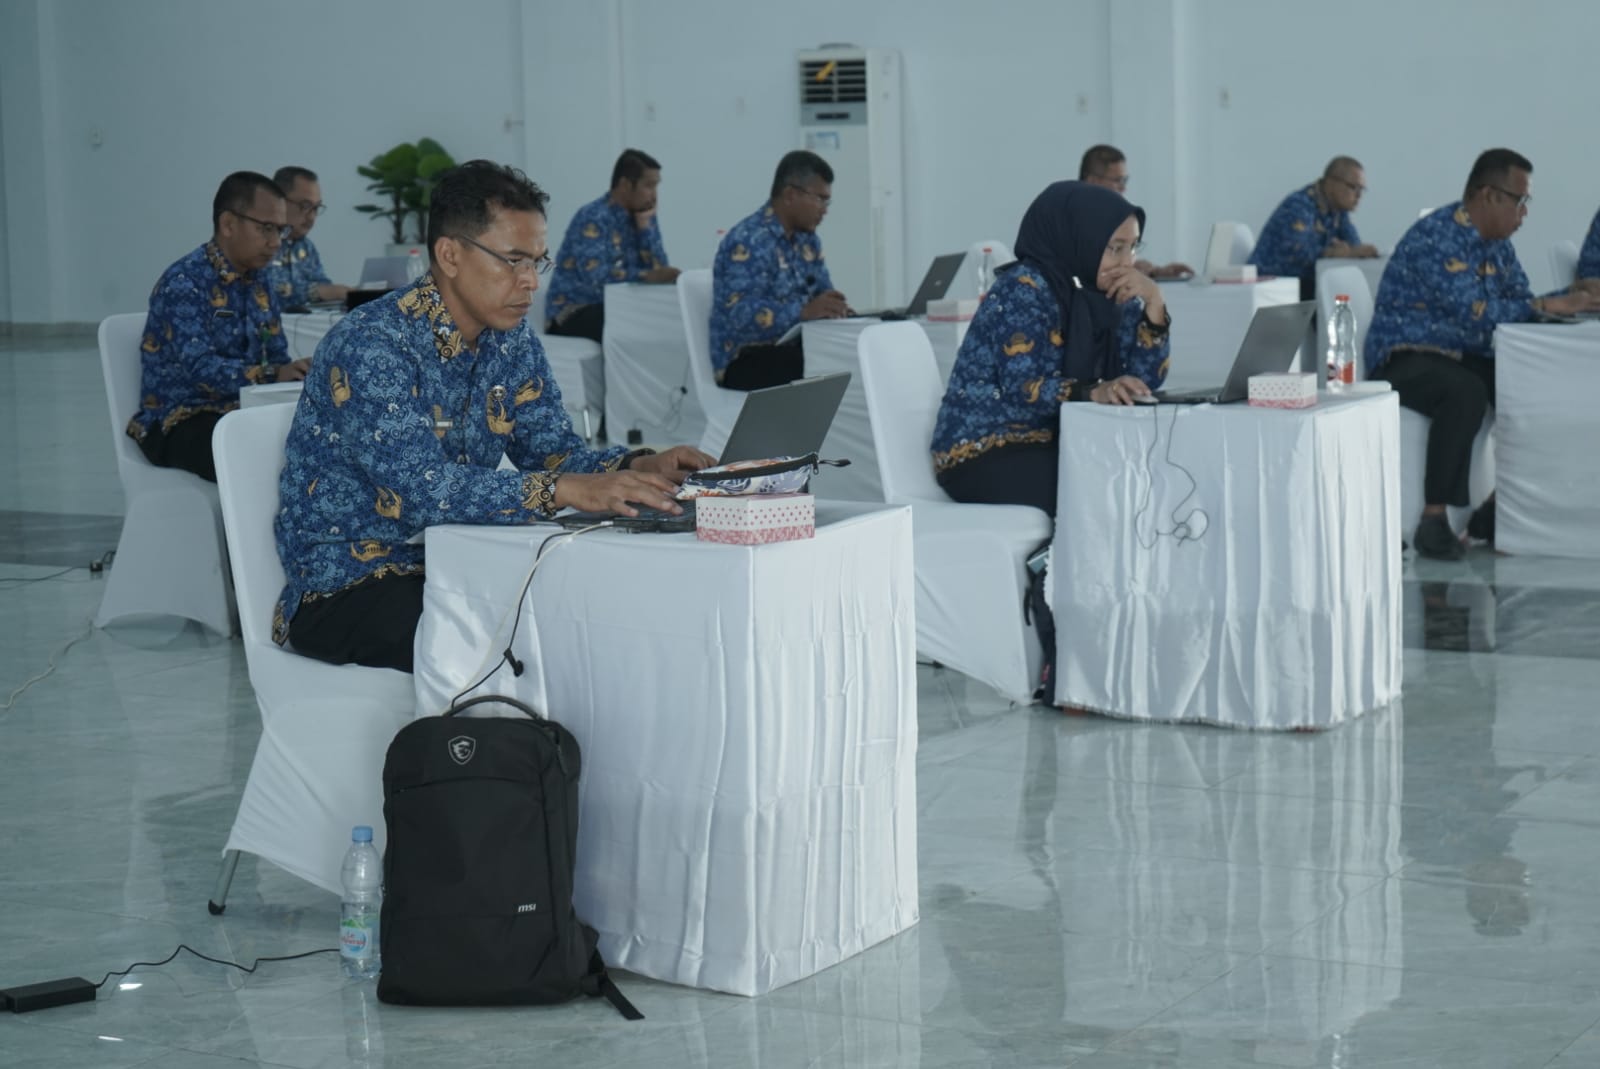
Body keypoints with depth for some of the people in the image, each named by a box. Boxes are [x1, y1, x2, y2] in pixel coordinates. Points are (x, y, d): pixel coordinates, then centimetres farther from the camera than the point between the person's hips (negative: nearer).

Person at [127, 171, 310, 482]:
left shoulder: (258, 284, 13)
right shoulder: (184, 282, -13)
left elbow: (277, 358, 11)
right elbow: (200, 367, -24)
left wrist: (300, 372, -13)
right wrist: (272, 375, -38)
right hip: (178, 422, -7)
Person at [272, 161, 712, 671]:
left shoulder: (513, 343, 6)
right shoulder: (370, 344, -20)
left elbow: (553, 452, 6)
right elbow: (423, 490, -31)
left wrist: (640, 467, -15)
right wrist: (569, 490, -39)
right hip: (343, 586, -7)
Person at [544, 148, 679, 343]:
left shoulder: (641, 215, 8)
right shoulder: (593, 218, -15)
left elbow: (659, 267, -2)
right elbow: (594, 276, -29)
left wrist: (645, 224, -9)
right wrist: (647, 276, -37)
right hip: (573, 313, -7)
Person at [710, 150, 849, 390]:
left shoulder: (808, 239, 12)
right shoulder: (748, 242, -16)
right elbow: (739, 316, -25)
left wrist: (833, 308, -11)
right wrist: (803, 311, -35)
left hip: (792, 350, 8)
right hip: (747, 362, -8)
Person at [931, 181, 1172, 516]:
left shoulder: (1111, 295, 6)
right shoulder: (1024, 288, -15)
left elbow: (1145, 380, -1)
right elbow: (1022, 388, -24)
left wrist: (1153, 301, -11)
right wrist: (1093, 393, -39)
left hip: (1052, 444, 7)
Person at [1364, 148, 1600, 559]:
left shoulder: (1498, 243, 11)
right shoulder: (1437, 238, -20)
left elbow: (1519, 304, 10)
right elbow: (1476, 314, -27)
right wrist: (1546, 305, -20)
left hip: (1464, 357, 9)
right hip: (1405, 360, -9)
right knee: (1466, 392, -37)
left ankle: (1498, 508, -2)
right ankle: (1434, 518, -31)